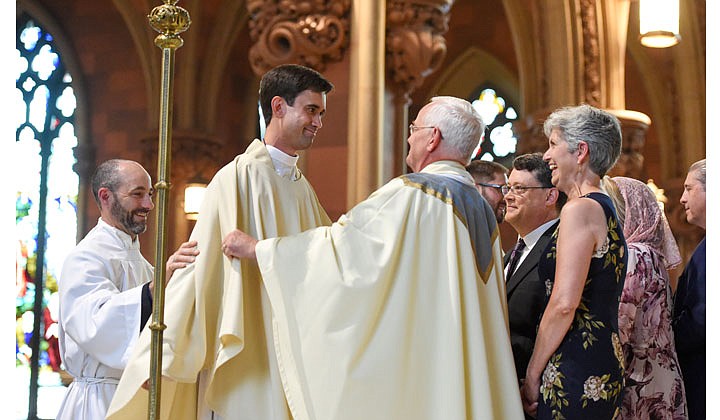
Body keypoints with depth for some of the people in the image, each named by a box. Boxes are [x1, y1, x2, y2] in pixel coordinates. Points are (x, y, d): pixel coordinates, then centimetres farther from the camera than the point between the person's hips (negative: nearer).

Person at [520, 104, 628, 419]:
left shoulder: (580, 209, -12)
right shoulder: (606, 210, 17)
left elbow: (563, 304, -19)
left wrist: (532, 376, -11)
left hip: (576, 374, -9)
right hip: (606, 368, 9)